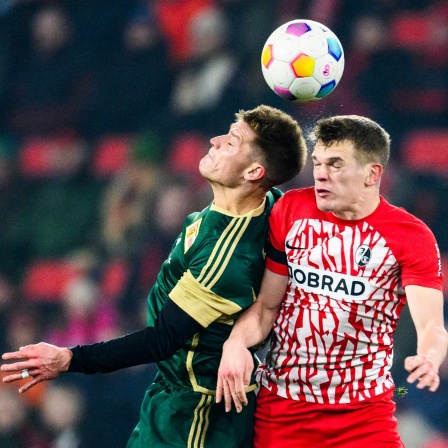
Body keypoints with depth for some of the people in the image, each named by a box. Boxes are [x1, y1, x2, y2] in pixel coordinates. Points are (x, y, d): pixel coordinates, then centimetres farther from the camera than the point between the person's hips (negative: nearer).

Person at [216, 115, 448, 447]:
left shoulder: (411, 236, -10)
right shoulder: (290, 209, -1)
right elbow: (267, 304, 3)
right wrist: (237, 343, -18)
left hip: (364, 411, -2)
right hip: (280, 404, 2)